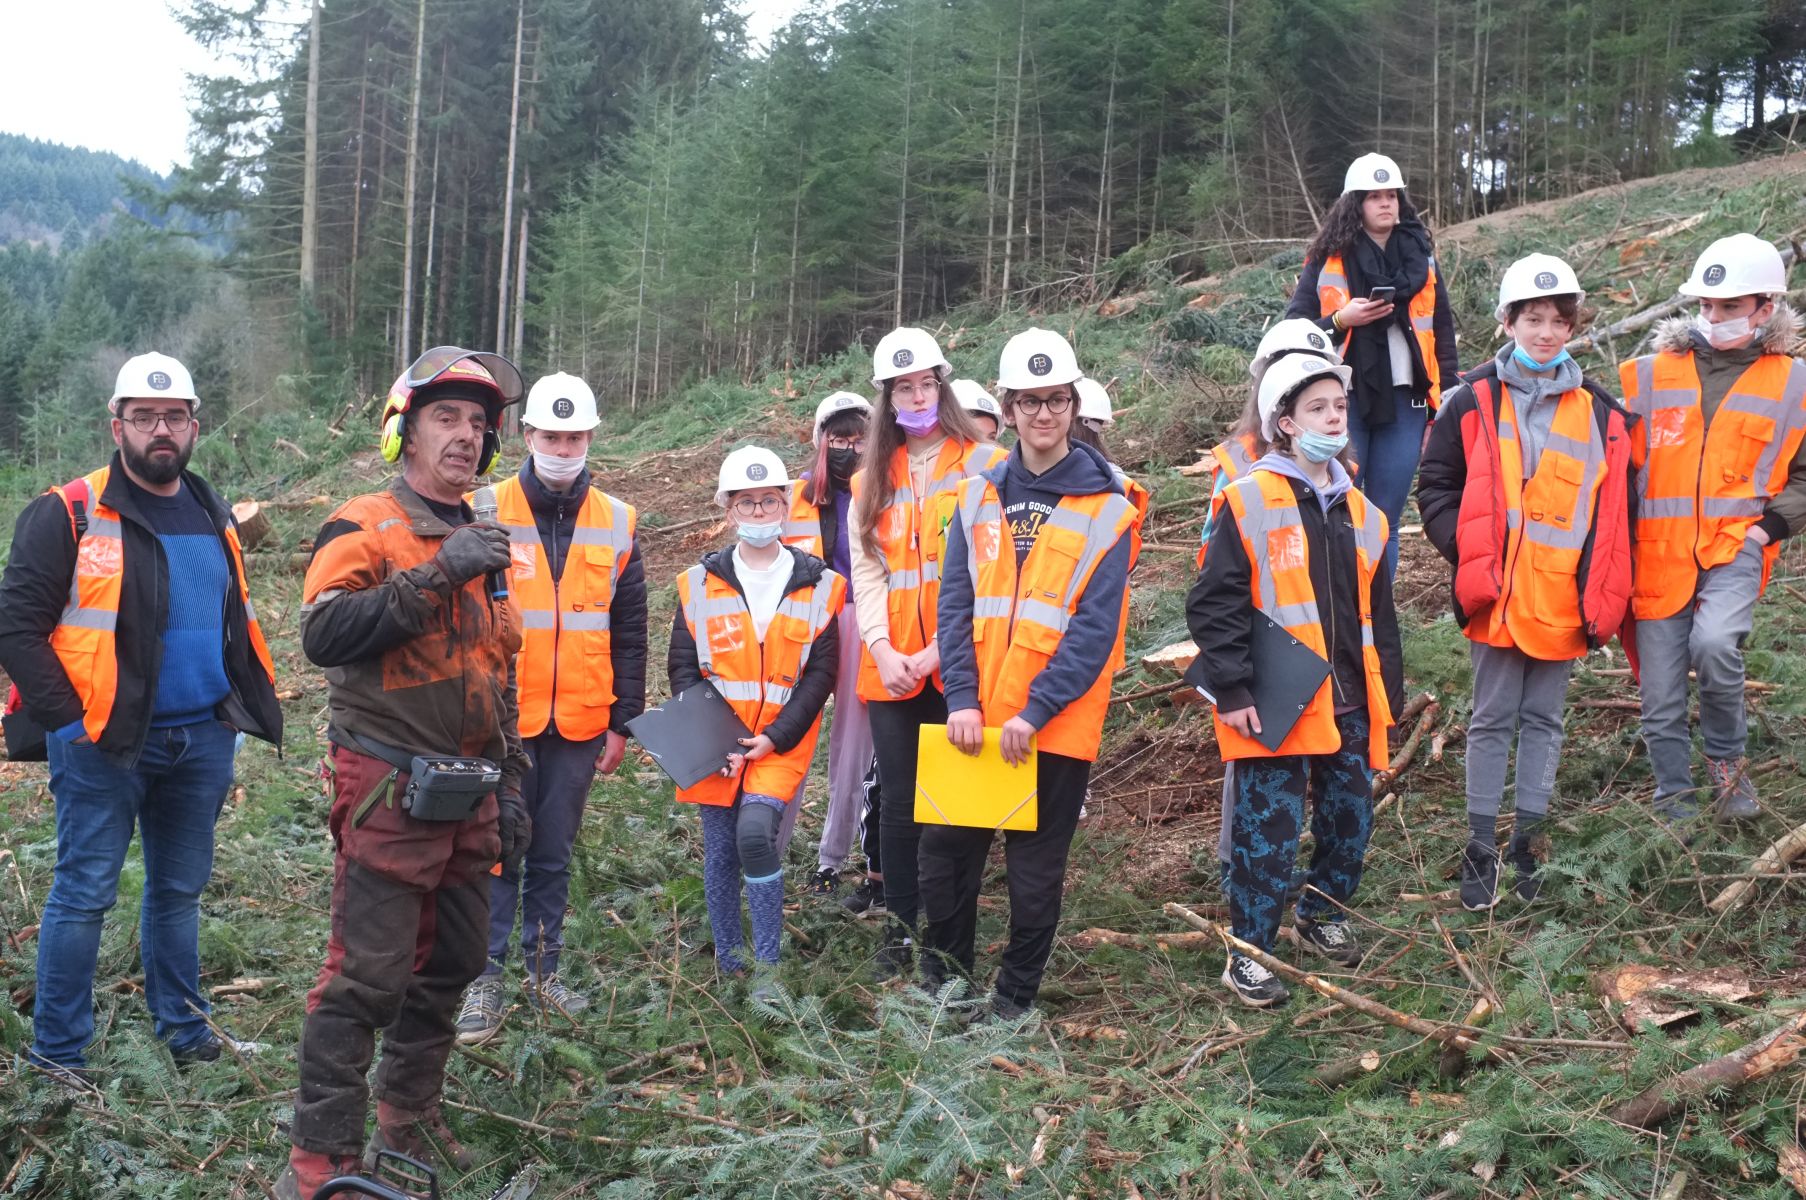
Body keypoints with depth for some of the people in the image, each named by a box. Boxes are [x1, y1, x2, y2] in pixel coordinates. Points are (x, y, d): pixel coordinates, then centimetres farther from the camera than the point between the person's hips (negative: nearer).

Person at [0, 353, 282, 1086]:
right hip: (105, 743, -6)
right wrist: (69, 720, -15)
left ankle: (184, 1029, 28)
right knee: (85, 894, 0)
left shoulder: (213, 516, 12)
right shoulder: (70, 515, -8)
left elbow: (237, 621, 24)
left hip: (202, 740, 6)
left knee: (180, 889, 16)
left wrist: (249, 702, 14)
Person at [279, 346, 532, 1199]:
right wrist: (437, 575, -27)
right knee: (368, 978, -7)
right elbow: (324, 634, -25)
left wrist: (510, 790, 21)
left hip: (467, 801, 8)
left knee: (451, 964, 15)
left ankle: (407, 1114, 32)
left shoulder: (483, 544, 16)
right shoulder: (362, 530, -7)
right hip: (390, 797, -7)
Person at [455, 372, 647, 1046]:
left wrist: (622, 723, 7)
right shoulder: (487, 514, -2)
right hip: (502, 719, -2)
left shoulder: (617, 525, 6)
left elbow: (629, 635, 9)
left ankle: (544, 969, 24)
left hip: (579, 723, 2)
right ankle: (485, 979, 9)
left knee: (555, 854, 12)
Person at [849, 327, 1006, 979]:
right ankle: (900, 926, 18)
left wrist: (942, 647, -14)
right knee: (899, 802, 6)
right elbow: (866, 570, 8)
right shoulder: (872, 479, 15)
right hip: (891, 666, 4)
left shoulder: (982, 463, 0)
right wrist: (881, 649, -7)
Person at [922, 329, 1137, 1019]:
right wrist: (961, 699, -9)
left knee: (1035, 872, 7)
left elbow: (1095, 629, -10)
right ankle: (942, 987, 27)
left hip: (1054, 727, -3)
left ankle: (1013, 1002, 24)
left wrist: (1033, 713, -17)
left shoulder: (1106, 509, -4)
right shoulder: (979, 497, 7)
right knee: (944, 855, 8)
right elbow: (956, 603, 3)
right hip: (974, 721, 3)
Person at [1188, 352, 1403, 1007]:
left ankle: (1321, 909, 39)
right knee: (1270, 830, -2)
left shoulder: (1360, 512, 12)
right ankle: (1248, 953, 12)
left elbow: (1377, 611, 20)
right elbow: (1213, 603, -10)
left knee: (1351, 819, 14)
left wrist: (1389, 693, 17)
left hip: (1349, 703, 6)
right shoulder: (1250, 503, -8)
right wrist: (1232, 690, -14)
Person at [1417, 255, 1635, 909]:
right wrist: (1469, 557, -9)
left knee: (1544, 718, 11)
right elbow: (1436, 488, 3)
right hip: (1497, 597, -2)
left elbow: (1614, 509, 7)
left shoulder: (1601, 412, 5)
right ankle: (1481, 846, 14)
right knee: (1493, 719, 5)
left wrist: (1603, 595, 0)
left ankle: (1528, 840, 23)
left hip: (1565, 601, 2)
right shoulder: (1473, 402, 0)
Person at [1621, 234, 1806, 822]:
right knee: (1661, 697, 3)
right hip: (1659, 552, 2)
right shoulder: (1649, 375, 8)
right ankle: (1675, 804, 23)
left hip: (1736, 546, -2)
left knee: (1714, 643, -29)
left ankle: (1727, 761, -2)